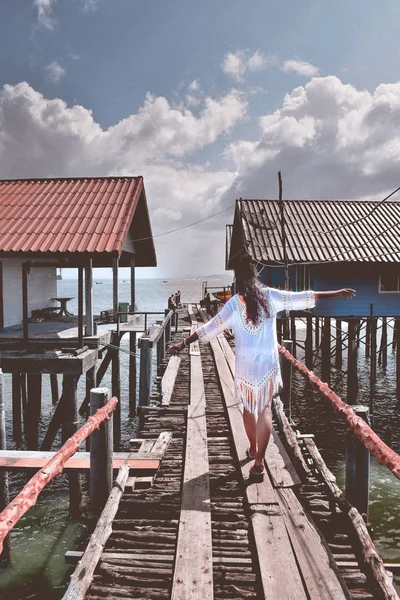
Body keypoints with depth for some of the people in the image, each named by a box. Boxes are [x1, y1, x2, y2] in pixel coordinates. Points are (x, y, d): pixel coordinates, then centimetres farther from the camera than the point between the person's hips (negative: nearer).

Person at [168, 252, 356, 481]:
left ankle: (253, 449, 39)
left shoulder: (233, 304, -9)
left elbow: (209, 328, -12)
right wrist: (336, 293, 10)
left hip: (245, 365, 0)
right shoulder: (270, 296, -6)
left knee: (249, 408, 19)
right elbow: (302, 298, 0)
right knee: (265, 409, 9)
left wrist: (184, 343, -7)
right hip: (268, 363, 0)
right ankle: (259, 461, 4)